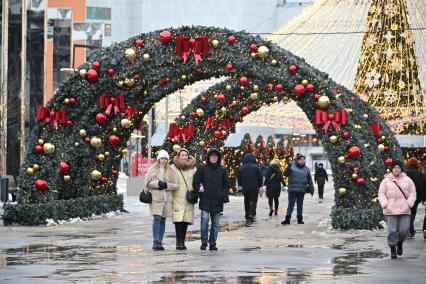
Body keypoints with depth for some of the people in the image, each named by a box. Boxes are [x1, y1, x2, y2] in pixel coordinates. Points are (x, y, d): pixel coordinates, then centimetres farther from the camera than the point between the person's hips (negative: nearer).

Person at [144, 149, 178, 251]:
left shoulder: (171, 171, 11)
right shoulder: (152, 170, 6)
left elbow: (176, 185, 7)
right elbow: (147, 183, 2)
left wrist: (166, 185, -10)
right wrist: (157, 184, -12)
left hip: (166, 199, 3)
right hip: (156, 198, -3)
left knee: (163, 220, 5)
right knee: (157, 219, -14)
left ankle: (160, 242, 10)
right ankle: (155, 242, -15)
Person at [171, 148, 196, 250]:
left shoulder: (193, 168, 11)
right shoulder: (173, 168, 4)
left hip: (188, 199, 3)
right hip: (177, 198, -3)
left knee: (186, 220, 0)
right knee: (178, 220, -12)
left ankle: (182, 241, 10)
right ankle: (179, 242, -10)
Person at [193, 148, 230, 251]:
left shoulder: (222, 170, 9)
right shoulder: (202, 169, 3)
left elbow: (226, 184, 14)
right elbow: (195, 182, 5)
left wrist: (223, 195, 2)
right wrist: (199, 191, -8)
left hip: (217, 201, 2)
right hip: (205, 200, -2)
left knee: (215, 223, 5)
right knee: (205, 219, -14)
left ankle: (212, 243, 14)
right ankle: (204, 242, -5)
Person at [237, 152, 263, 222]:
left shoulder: (241, 168, 0)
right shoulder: (256, 167, -8)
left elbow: (239, 179, 5)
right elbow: (260, 178, -3)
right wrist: (259, 186, 12)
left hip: (245, 188, 3)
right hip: (254, 188, -3)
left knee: (247, 202, 14)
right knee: (253, 202, 1)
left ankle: (247, 216, 15)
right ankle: (251, 215, -17)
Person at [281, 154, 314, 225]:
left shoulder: (306, 169, 10)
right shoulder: (292, 166, -1)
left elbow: (309, 180, 15)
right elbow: (285, 174, -9)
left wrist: (311, 189, 11)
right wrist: (288, 168, -26)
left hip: (301, 190, 3)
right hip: (292, 190, -3)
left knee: (300, 205, 10)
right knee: (291, 204, -5)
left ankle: (300, 219, 19)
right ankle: (287, 219, -6)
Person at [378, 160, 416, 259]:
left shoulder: (407, 180, 10)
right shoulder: (386, 181, 7)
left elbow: (412, 193, 10)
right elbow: (381, 193, 5)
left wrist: (409, 204, -5)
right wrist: (385, 205, -10)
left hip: (404, 210, 1)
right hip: (390, 211, -1)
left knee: (404, 230, -6)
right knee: (392, 231, -6)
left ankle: (400, 243, 24)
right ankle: (393, 249, 8)